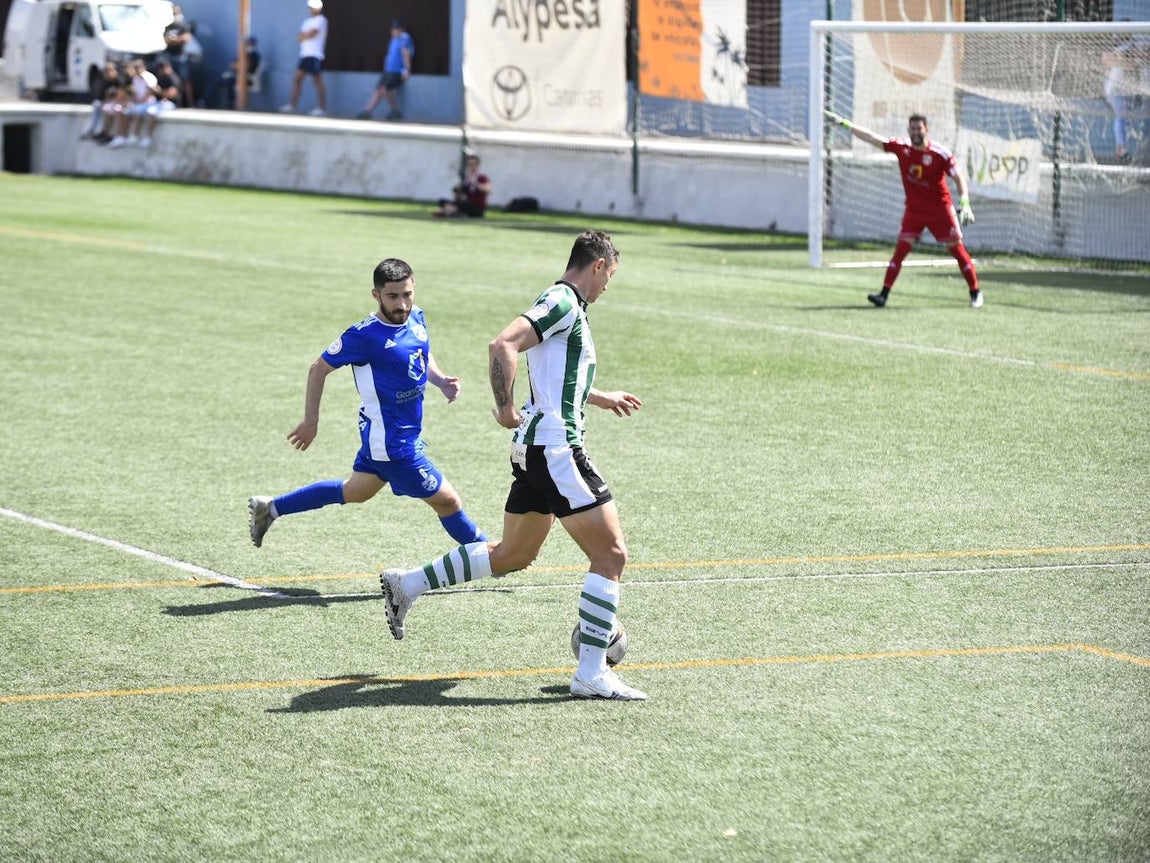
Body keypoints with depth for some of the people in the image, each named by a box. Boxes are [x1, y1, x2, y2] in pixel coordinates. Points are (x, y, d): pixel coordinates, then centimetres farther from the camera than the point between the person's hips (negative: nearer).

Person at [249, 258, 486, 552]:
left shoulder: (416, 317, -1)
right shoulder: (364, 336, -22)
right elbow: (319, 369, -9)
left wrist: (441, 380, 0)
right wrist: (311, 420, -6)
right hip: (393, 441, -9)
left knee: (354, 491, 27)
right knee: (446, 500, 1)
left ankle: (269, 508, 39)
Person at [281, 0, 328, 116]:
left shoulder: (320, 20, -5)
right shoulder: (307, 21, 20)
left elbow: (311, 34, -16)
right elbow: (301, 37, 13)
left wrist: (304, 35, 2)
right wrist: (307, 35, -7)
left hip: (315, 55, -8)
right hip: (305, 54, 8)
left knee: (318, 81, -6)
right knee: (297, 78, 5)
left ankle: (322, 108, -4)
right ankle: (293, 104, 8)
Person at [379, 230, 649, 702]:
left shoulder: (564, 304, 19)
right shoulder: (564, 303, -12)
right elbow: (503, 345, -26)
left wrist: (602, 398, 46)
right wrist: (505, 406, -24)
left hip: (535, 449, 10)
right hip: (555, 449, -10)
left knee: (512, 555, 21)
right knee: (610, 555, -8)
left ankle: (407, 584, 27)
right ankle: (591, 673, -10)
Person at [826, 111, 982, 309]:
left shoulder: (939, 152, -15)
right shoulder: (902, 147, -5)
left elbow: (958, 177, -11)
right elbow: (871, 138, -3)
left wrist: (964, 203, -23)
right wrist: (844, 123, -5)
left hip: (940, 209, -3)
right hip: (914, 209, 3)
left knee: (957, 248, 0)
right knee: (901, 248, -6)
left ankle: (975, 292, 12)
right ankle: (884, 294, -8)